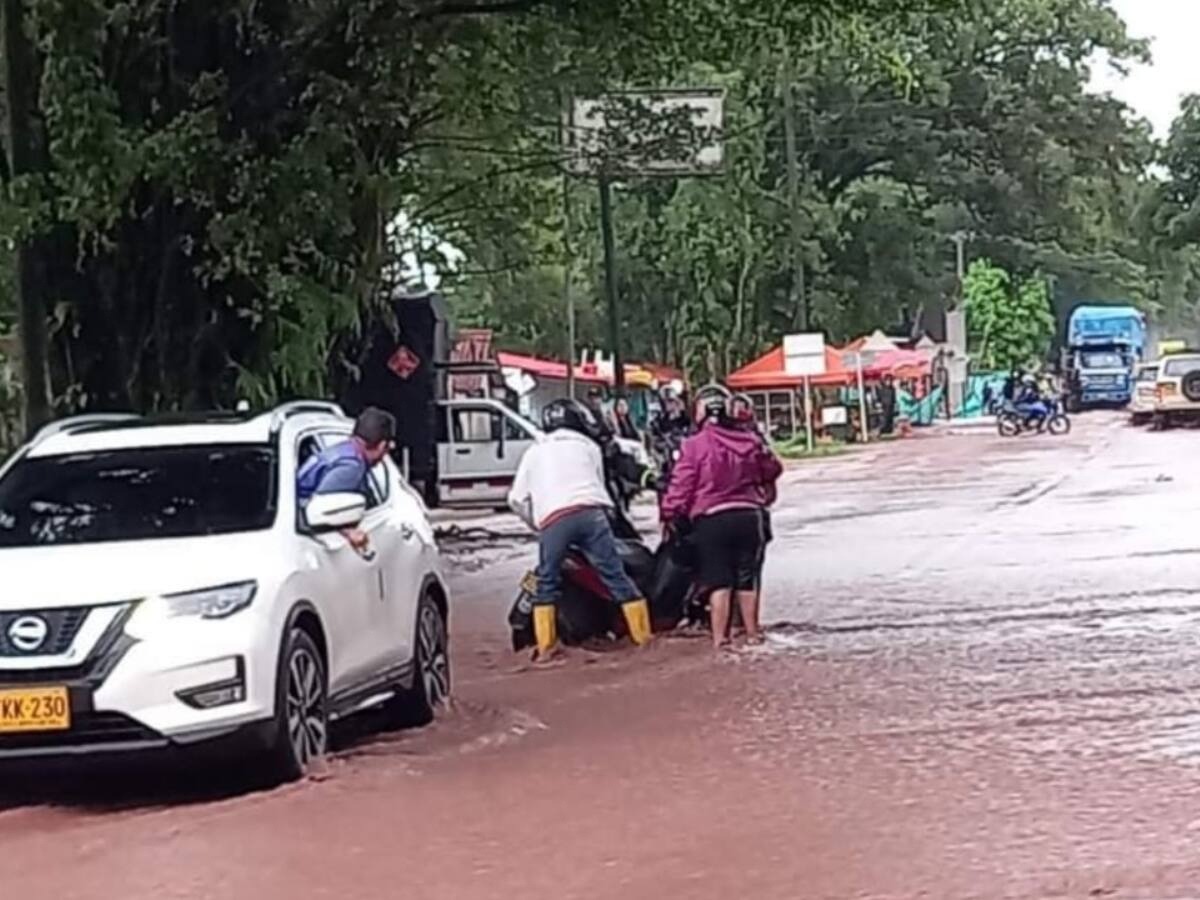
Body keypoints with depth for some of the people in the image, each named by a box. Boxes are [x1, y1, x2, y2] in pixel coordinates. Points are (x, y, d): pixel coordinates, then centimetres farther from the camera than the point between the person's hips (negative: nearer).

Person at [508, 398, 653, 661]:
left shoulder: (534, 452, 26)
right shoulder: (588, 446, 23)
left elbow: (517, 498, 23)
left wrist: (536, 522, 35)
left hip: (552, 519, 1)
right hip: (590, 512, -1)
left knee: (547, 584, 11)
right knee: (615, 575, 2)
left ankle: (545, 647, 4)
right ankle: (643, 634, 2)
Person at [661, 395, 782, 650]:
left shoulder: (694, 445, -7)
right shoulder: (750, 441, 4)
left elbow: (682, 485, -9)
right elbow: (772, 469, 16)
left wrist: (670, 514, 0)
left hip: (711, 519, -2)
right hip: (749, 515, 2)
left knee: (719, 581, 2)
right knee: (747, 578, 13)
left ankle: (719, 637, -2)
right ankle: (752, 632, 19)